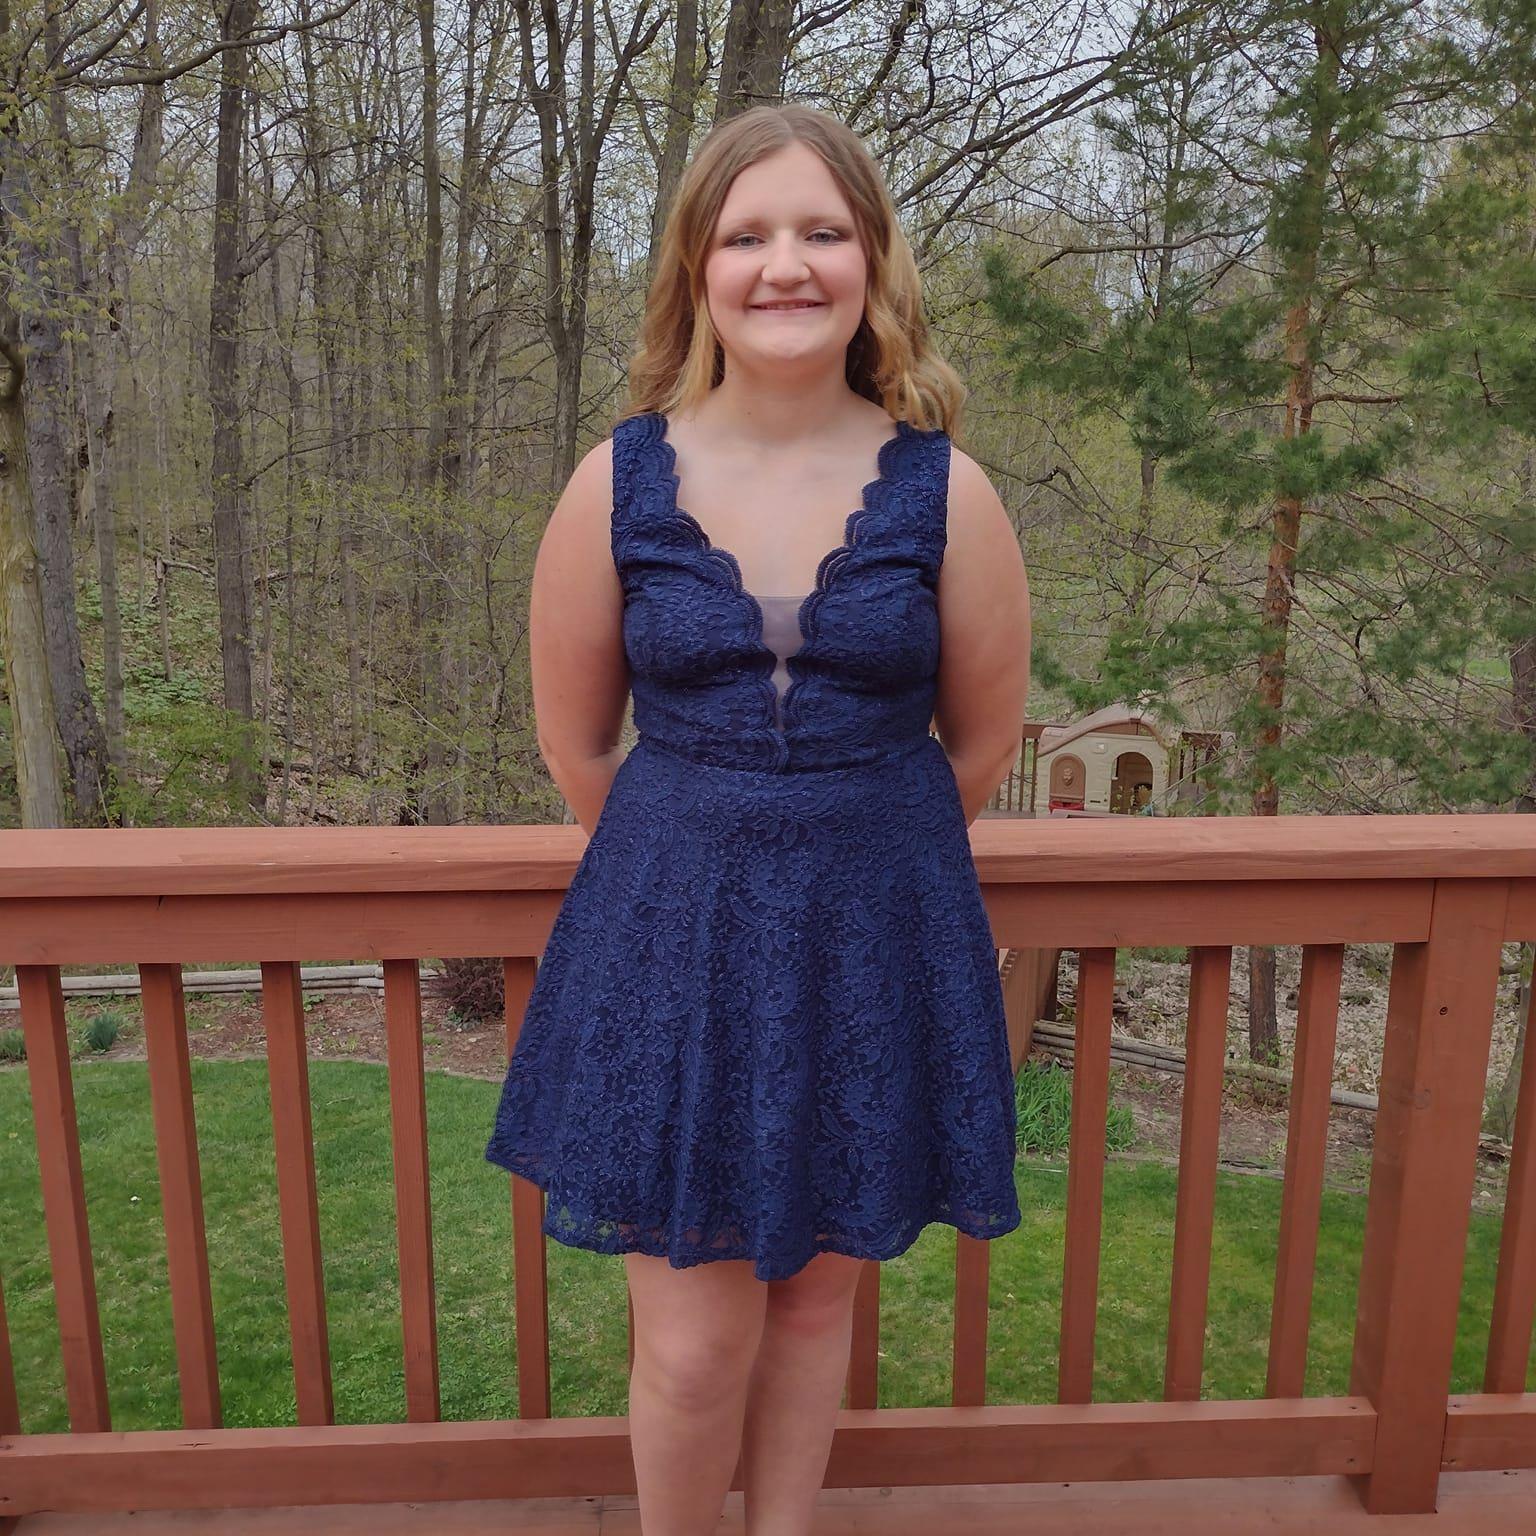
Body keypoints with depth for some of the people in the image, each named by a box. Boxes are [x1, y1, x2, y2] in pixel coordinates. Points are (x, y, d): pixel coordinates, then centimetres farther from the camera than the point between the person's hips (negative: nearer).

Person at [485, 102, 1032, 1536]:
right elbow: (576, 739, 4)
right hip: (672, 932, 0)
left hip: (874, 937, 1)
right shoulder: (618, 481, -6)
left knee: (816, 1298, 18)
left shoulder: (944, 492, -7)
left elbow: (983, 737, 5)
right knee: (692, 1339, 6)